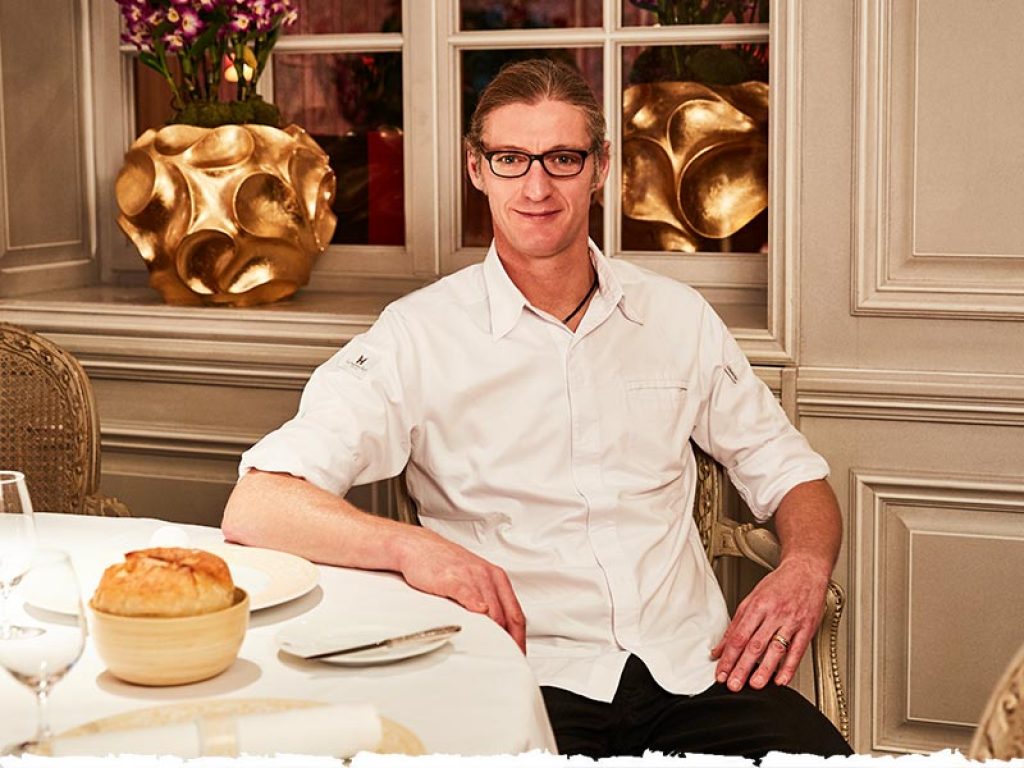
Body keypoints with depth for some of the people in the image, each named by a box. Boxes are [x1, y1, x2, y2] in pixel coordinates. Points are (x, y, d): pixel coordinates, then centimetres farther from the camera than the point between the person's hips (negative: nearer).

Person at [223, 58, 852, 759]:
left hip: (693, 668, 3)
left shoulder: (678, 316, 13)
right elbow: (256, 507, -9)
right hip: (528, 676, -3)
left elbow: (791, 475, 21)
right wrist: (409, 545, -27)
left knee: (821, 756, -24)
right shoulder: (421, 336, 0)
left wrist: (805, 569, -2)